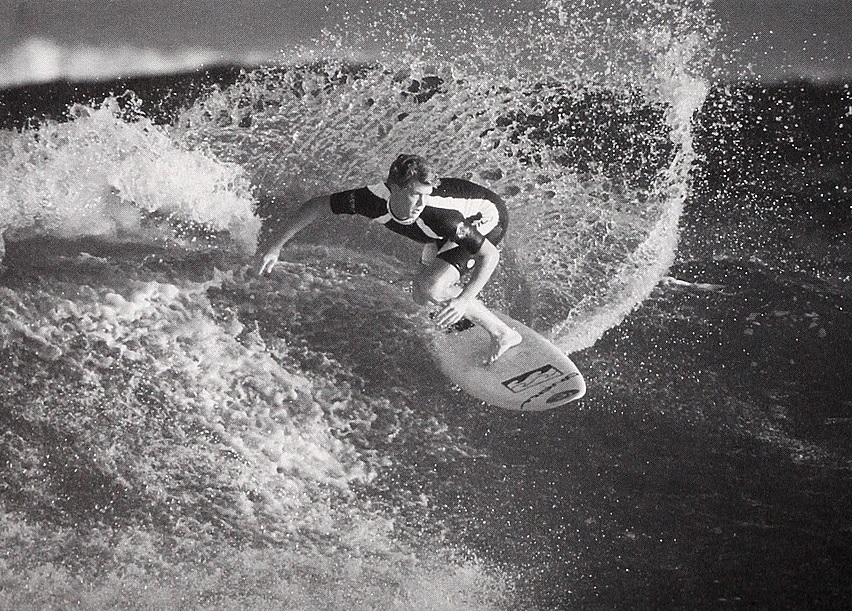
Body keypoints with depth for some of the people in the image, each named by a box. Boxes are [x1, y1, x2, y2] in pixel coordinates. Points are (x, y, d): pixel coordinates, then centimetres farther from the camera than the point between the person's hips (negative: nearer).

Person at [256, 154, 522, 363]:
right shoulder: (376, 198, -31)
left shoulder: (438, 215, -43)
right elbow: (318, 206, -16)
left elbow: (490, 255, -34)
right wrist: (276, 242, -18)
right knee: (421, 295, 17)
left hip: (487, 217, -6)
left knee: (430, 288, -21)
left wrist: (465, 299, -42)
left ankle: (502, 333, -6)